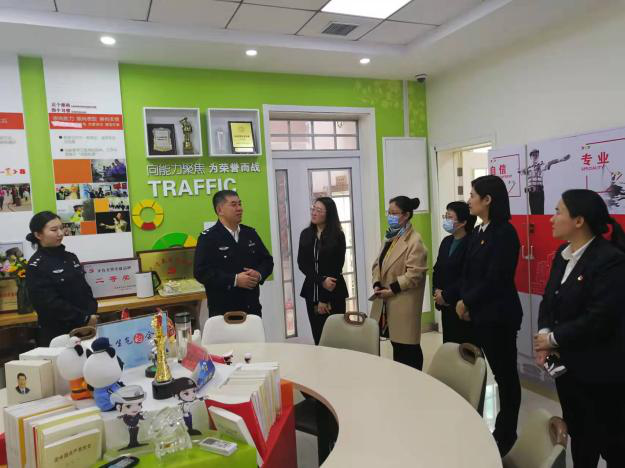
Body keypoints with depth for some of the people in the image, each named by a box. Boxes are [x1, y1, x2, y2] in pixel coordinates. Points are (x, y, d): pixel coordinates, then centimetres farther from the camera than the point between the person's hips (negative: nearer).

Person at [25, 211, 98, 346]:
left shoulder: (70, 257, 9)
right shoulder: (36, 266, -10)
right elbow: (50, 303, -17)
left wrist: (92, 313, -5)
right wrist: (84, 319, -17)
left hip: (84, 328, 6)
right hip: (58, 332, -6)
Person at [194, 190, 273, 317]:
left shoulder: (250, 233, 11)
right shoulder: (208, 238, -7)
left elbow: (267, 260, 16)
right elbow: (201, 272, -15)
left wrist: (259, 274, -6)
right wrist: (234, 280, -20)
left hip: (252, 308, 5)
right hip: (223, 311, -5)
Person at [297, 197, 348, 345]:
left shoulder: (338, 236, -5)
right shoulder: (306, 234, 6)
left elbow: (337, 268, -7)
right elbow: (302, 264, -1)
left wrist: (324, 299, -8)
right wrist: (321, 280, -16)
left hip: (334, 293, -3)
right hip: (312, 291, 3)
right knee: (318, 337, 7)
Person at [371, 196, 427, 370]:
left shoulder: (415, 241, -13)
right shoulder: (390, 237, 15)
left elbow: (415, 273, -19)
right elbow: (378, 263, 14)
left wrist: (393, 289, -18)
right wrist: (377, 284, -2)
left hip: (403, 302, -8)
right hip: (386, 300, 8)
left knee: (407, 348, 1)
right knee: (396, 344, 15)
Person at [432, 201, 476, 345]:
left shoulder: (471, 243, -14)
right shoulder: (446, 241, 12)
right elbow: (437, 269, 16)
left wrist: (446, 295, -12)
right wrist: (437, 290, 0)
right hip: (446, 306, 8)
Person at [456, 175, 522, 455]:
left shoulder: (504, 233, -14)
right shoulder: (478, 232, 11)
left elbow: (495, 279, -18)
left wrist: (466, 302, -9)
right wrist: (464, 302, -4)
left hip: (498, 315, -7)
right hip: (478, 313, 7)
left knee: (505, 373, 7)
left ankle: (506, 434, 22)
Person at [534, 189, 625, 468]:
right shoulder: (563, 254, 5)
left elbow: (599, 319, -25)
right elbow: (548, 300, 7)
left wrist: (554, 339, -16)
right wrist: (544, 335, -10)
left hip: (599, 371, -7)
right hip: (566, 364, 7)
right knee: (578, 434, 22)